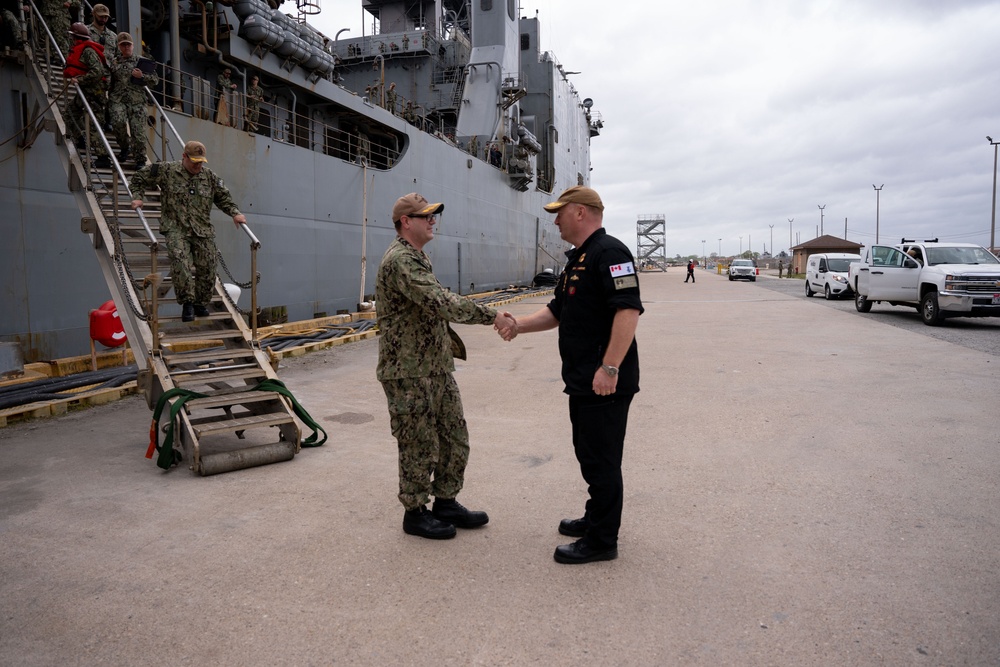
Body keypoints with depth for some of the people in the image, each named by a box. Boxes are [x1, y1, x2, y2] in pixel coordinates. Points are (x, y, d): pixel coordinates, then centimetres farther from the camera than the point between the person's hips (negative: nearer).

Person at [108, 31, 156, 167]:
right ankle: (125, 147, 2)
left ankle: (140, 159, 2)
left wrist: (142, 76, -9)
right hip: (118, 99, 1)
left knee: (138, 130, -7)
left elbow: (155, 79, 6)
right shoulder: (114, 63, 17)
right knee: (118, 122, -23)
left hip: (137, 100, -1)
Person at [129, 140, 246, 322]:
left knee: (207, 268, 2)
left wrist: (235, 213, 5)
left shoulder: (209, 176, 10)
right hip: (176, 229, -3)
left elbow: (223, 197, 19)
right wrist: (137, 197, -1)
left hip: (203, 231, 3)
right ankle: (187, 302, -13)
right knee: (180, 263, -23)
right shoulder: (166, 171, 1)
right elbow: (138, 178, 13)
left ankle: (201, 303, 20)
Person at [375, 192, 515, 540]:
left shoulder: (417, 257, 16)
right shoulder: (399, 260, -18)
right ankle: (415, 513, 20)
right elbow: (440, 301, -30)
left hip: (437, 367, 10)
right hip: (409, 372, -10)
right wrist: (491, 315, -28)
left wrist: (448, 336, 15)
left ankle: (445, 502, 29)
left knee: (455, 437, 14)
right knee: (420, 445, 2)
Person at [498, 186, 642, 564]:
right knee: (590, 455, 20)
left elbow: (629, 309, -25)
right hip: (582, 380, 10)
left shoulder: (608, 252, -15)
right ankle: (596, 518, 35)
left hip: (605, 383, -10)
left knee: (601, 460, 0)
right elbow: (558, 312, 22)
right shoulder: (577, 259, 17)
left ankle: (602, 540, 12)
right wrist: (519, 326, 8)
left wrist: (610, 368, -28)